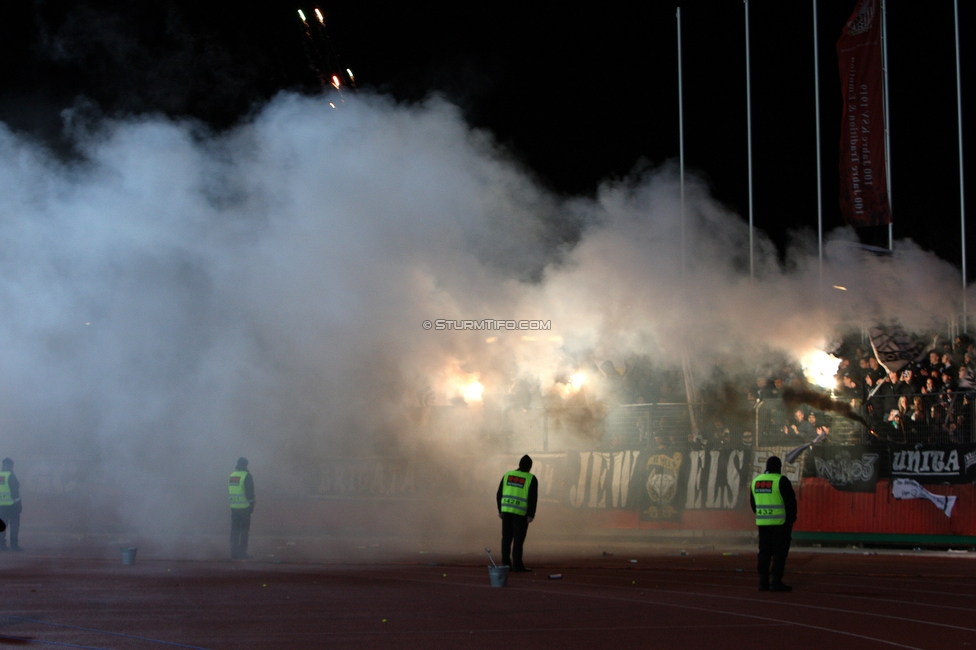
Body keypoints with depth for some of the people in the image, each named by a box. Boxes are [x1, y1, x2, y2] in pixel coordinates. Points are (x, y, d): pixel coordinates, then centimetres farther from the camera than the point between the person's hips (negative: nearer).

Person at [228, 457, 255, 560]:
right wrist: (251, 504, -5)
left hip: (233, 508, 5)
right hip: (244, 507, -5)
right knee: (244, 530, 0)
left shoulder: (232, 475, 10)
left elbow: (229, 490, 16)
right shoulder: (246, 476, -9)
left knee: (234, 530, 9)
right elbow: (250, 492, -13)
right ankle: (242, 552, -3)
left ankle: (234, 552, 7)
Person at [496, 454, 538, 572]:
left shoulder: (508, 475, 6)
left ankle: (506, 564, 10)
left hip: (506, 509, 4)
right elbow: (533, 498, -12)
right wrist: (531, 515, -10)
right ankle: (517, 565, -2)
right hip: (521, 512, -4)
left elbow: (499, 494, 6)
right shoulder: (531, 479, -6)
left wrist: (500, 510, 12)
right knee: (518, 539, 0)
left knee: (507, 538, 10)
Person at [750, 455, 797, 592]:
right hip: (780, 523, -6)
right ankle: (776, 582, -5)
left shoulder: (756, 481, 11)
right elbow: (790, 502, -12)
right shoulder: (781, 481, -10)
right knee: (780, 552, -2)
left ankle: (763, 582, 9)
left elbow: (753, 503, 17)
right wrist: (791, 519, -1)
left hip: (762, 523, 6)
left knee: (764, 552, 9)